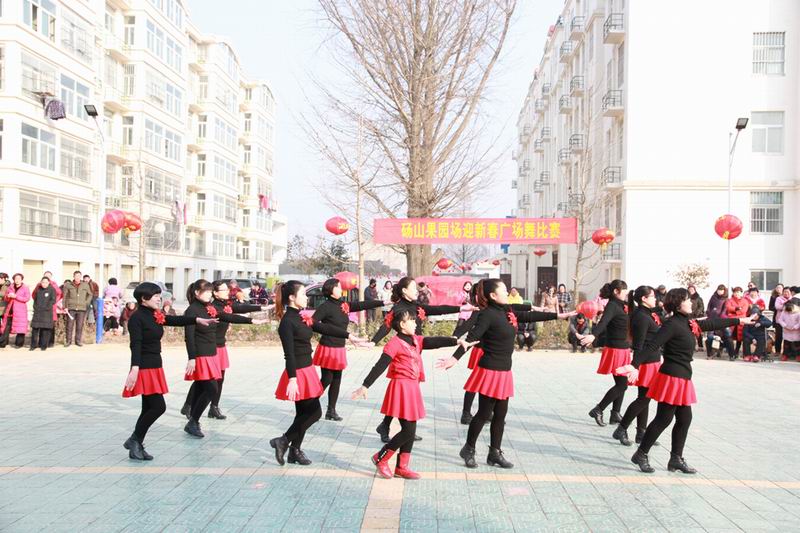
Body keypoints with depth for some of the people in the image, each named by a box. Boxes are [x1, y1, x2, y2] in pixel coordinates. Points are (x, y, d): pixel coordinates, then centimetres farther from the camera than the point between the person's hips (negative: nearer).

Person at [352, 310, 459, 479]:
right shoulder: (395, 343, -12)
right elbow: (380, 366, -16)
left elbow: (436, 342, -2)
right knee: (408, 430, -7)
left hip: (413, 388, 8)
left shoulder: (416, 340, 10)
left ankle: (402, 467, 22)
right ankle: (380, 458, 9)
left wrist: (456, 341, -16)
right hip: (401, 388, -8)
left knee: (411, 430, 11)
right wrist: (365, 386, -19)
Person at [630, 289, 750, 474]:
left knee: (684, 419, 13)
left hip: (682, 378, 9)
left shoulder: (688, 323, 11)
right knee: (663, 419, -4)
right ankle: (640, 455, 6)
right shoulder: (672, 324, -15)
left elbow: (711, 324, 25)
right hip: (671, 377, -9)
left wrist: (739, 320, 34)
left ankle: (676, 459, 23)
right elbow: (652, 346, -23)